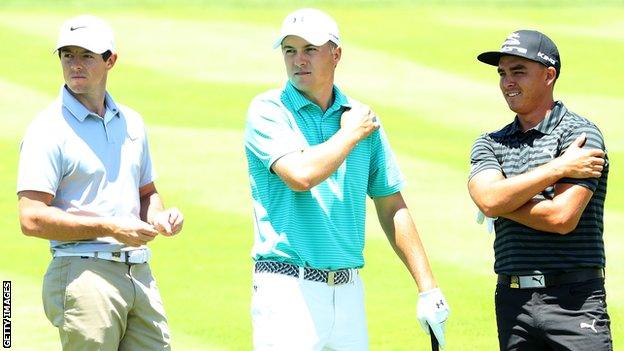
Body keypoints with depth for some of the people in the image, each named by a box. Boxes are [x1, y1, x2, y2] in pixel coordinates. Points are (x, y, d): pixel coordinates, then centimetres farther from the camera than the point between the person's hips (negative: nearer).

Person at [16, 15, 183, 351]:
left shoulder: (131, 123, 16)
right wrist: (111, 228, -16)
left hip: (139, 272, 6)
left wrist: (158, 217, 5)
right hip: (83, 272, -6)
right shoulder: (48, 130, -6)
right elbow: (32, 219, -15)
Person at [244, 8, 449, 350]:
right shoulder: (268, 110, -2)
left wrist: (428, 287, 10)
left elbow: (391, 206, 15)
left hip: (348, 292, 5)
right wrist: (351, 134, -4)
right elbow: (300, 175, -20)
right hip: (288, 291, -5)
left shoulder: (362, 117, 12)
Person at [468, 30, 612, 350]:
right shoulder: (489, 144, 14)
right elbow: (488, 199, -8)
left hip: (573, 300, -5)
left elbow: (562, 217, -14)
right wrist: (558, 168, -9)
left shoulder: (580, 133, -2)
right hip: (512, 300, 5)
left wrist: (503, 202, -2)